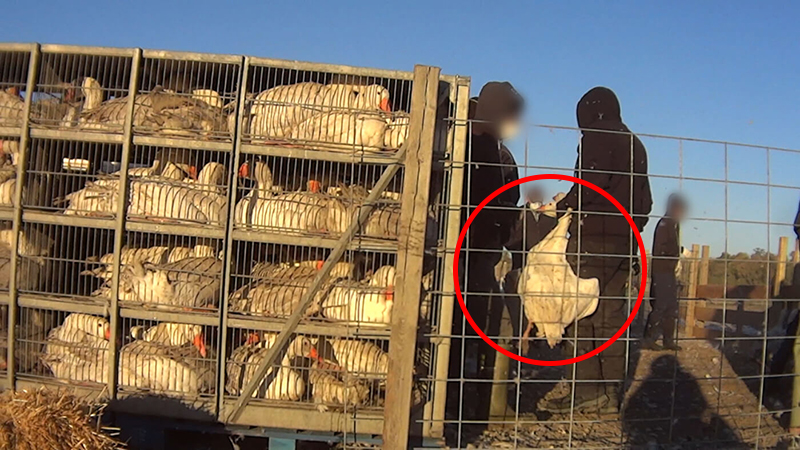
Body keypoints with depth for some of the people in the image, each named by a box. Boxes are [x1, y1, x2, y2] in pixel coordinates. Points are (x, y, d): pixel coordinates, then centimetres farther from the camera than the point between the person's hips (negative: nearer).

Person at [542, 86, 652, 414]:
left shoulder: (597, 138, -2)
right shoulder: (636, 145, 23)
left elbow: (591, 181, -17)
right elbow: (645, 202, 21)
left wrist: (563, 206, -3)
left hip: (593, 236, -8)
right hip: (623, 241, 8)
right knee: (612, 314, 8)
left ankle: (588, 392, -9)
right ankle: (611, 393, 10)